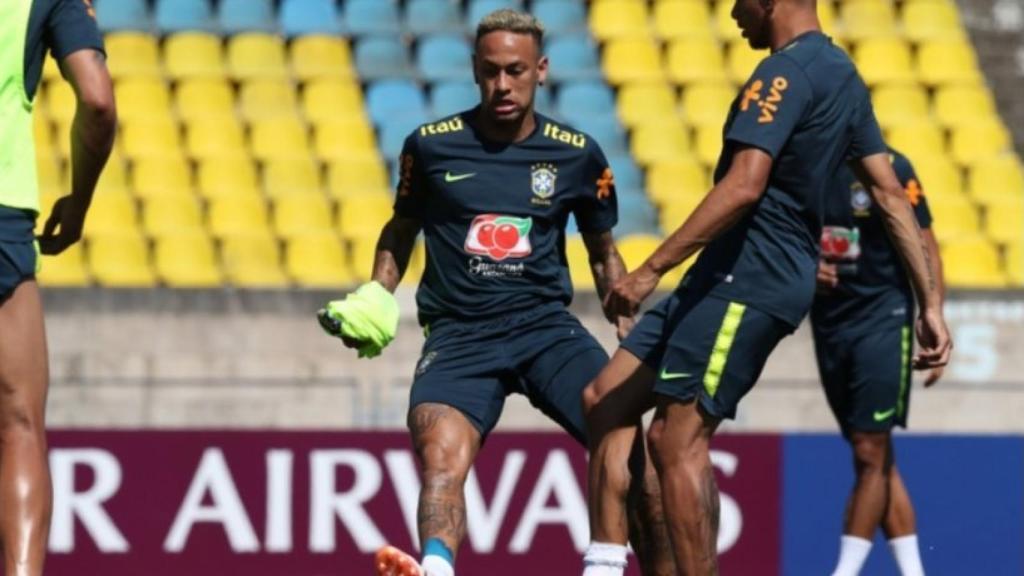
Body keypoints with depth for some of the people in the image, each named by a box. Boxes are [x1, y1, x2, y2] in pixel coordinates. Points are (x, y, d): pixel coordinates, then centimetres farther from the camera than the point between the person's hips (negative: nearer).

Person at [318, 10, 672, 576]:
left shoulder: (577, 154, 5)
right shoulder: (430, 145, 3)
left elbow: (604, 254, 18)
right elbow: (402, 228, 21)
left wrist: (632, 336, 7)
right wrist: (375, 296, 4)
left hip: (547, 324, 2)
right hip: (458, 336, -1)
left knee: (631, 449, -17)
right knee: (441, 459, -30)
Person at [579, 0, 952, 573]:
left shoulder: (786, 72, -14)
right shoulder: (842, 74, 16)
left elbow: (743, 187, -24)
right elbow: (892, 196, 15)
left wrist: (650, 271, -23)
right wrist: (931, 304, 15)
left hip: (746, 281, -10)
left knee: (679, 440, -9)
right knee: (606, 399, 9)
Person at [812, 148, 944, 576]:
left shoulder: (889, 168, -8)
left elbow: (925, 249, -6)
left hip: (883, 318, -5)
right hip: (829, 320, 5)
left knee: (870, 452, -9)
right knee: (878, 459, 8)